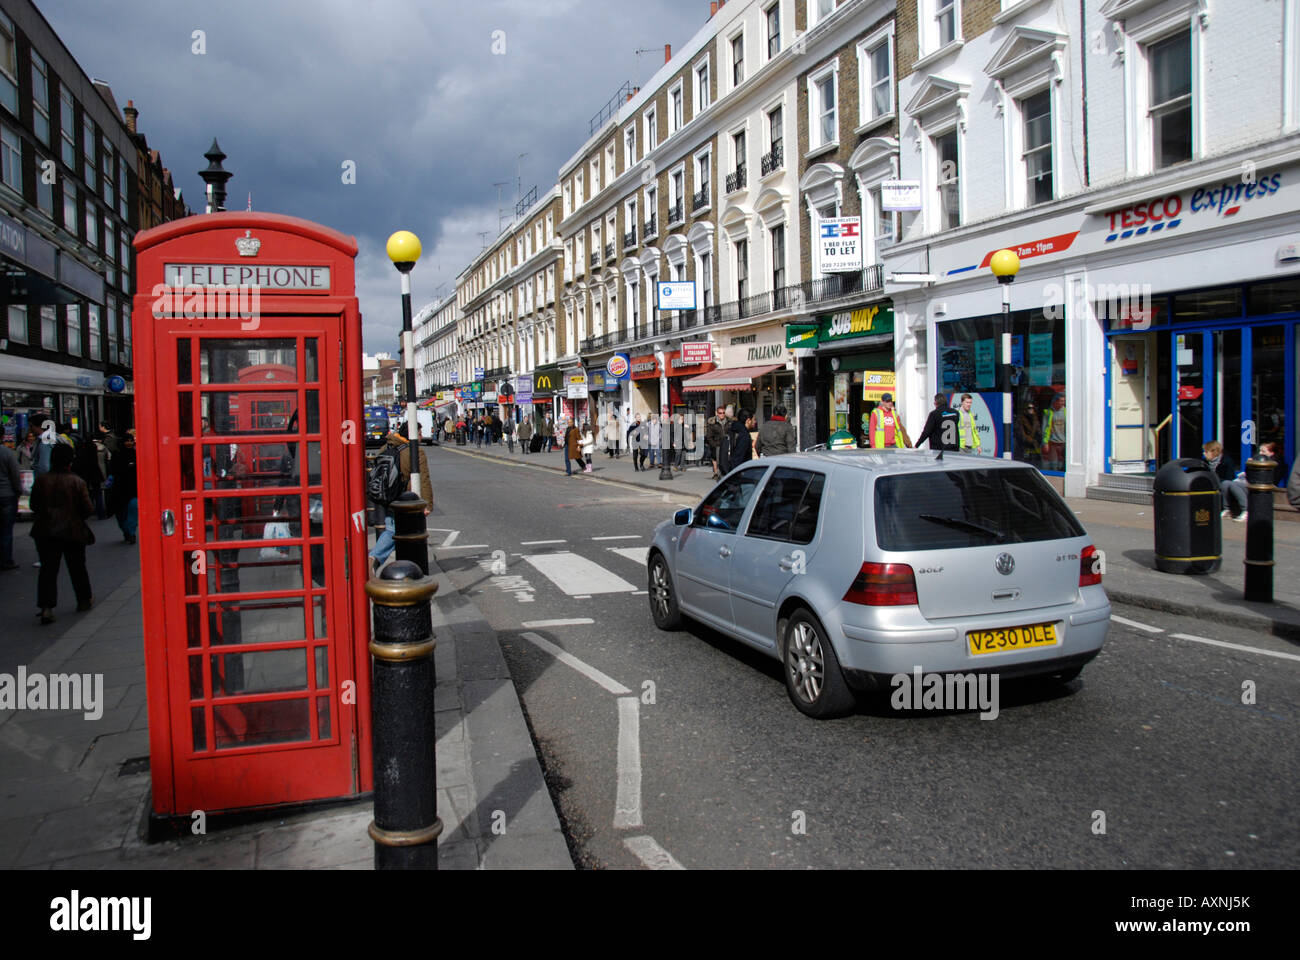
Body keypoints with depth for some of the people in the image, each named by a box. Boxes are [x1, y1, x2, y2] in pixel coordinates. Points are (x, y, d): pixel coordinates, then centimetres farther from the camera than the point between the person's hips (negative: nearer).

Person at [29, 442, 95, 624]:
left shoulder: (40, 480, -2)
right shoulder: (77, 482, -9)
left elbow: (33, 506, 6)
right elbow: (88, 508, -8)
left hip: (46, 532, 1)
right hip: (73, 531, -1)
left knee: (48, 568, 3)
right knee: (77, 567, 14)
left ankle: (46, 607, -10)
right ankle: (84, 600, 28)